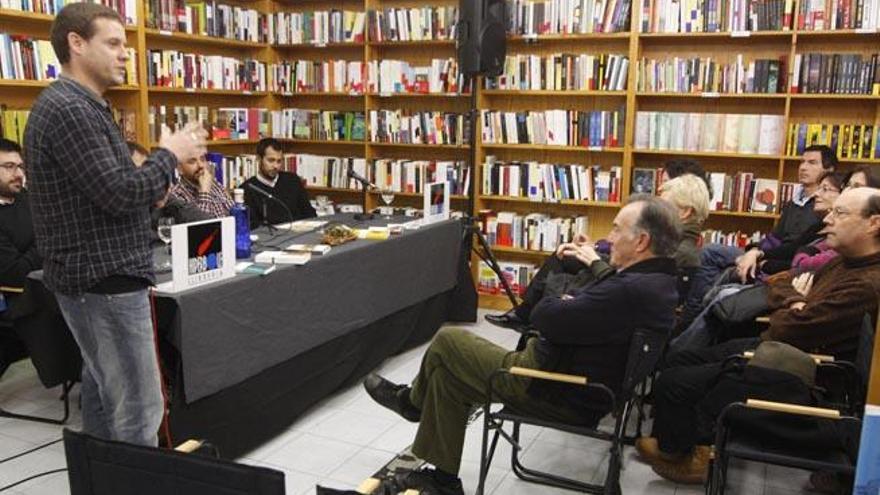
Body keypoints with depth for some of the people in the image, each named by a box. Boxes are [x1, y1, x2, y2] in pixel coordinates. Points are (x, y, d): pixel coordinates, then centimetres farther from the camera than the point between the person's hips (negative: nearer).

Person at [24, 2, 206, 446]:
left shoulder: (79, 107, 17)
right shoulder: (68, 109, -17)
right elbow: (117, 194, -21)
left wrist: (155, 180, 6)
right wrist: (169, 155, -8)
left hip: (97, 277, 11)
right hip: (104, 281, -11)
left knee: (103, 395, 17)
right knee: (137, 410, -6)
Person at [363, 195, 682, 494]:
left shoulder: (630, 291, -30)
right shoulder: (658, 280, 2)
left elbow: (544, 318, -26)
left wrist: (559, 302, -5)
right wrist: (598, 266, 25)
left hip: (556, 393, -10)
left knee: (447, 342, 2)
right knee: (448, 375, 18)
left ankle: (413, 399, 34)